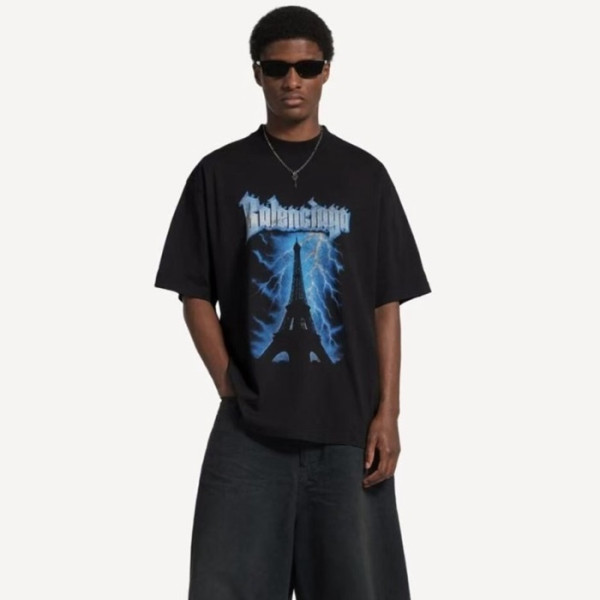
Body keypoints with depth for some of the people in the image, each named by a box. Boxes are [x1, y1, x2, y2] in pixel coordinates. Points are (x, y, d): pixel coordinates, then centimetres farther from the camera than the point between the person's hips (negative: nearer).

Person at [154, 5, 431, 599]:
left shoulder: (364, 176, 7)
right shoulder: (219, 174, 5)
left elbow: (386, 305, 5)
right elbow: (195, 296, 6)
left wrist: (387, 412, -2)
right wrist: (229, 385, -6)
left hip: (347, 424, 1)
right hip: (250, 428, 0)